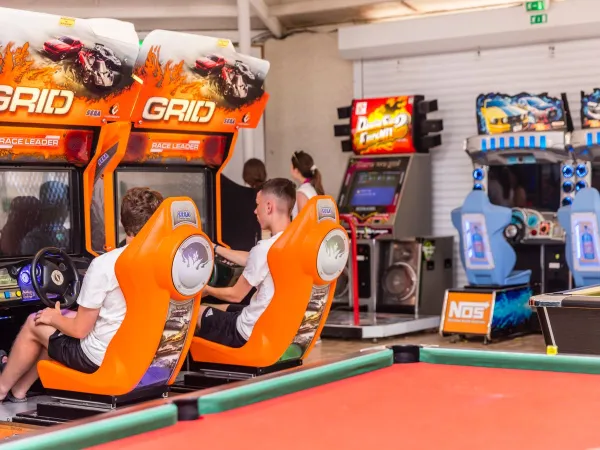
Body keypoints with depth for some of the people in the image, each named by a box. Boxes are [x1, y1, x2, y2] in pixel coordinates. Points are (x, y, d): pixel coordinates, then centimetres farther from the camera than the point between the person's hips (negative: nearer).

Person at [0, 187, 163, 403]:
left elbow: (80, 330, -14)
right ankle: (18, 390, 37)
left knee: (34, 324, 18)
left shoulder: (104, 265, -23)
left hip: (100, 359, -6)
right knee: (65, 321, 27)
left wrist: (55, 318, 8)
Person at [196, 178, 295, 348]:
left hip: (252, 334, -8)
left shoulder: (265, 248, -26)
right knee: (219, 309, 29)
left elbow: (235, 295, -13)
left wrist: (207, 290, 8)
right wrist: (215, 248, 26)